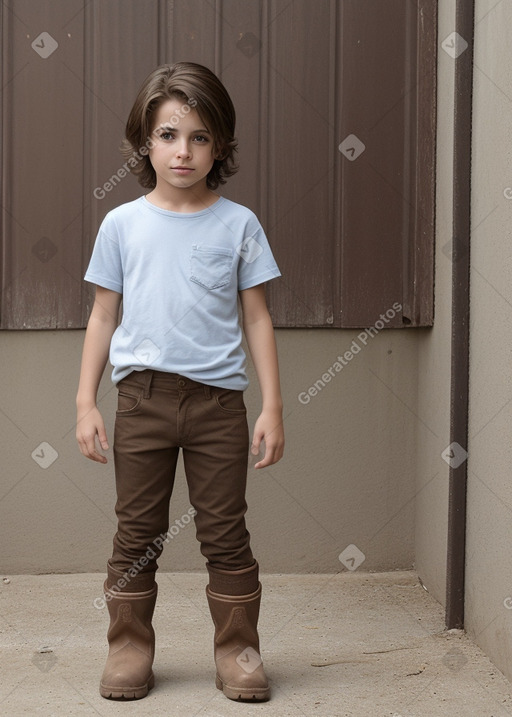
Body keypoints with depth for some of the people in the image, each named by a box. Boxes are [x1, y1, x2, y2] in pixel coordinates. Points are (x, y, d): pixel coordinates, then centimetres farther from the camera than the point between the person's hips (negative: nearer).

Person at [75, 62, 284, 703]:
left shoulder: (238, 225, 3)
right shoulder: (122, 224, 4)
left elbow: (256, 319, 5)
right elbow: (103, 316, 8)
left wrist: (272, 406, 0)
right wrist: (85, 402, 3)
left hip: (218, 397, -1)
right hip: (143, 395, 1)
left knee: (225, 531, 5)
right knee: (137, 531, 7)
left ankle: (237, 650, 16)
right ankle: (129, 649, 19)